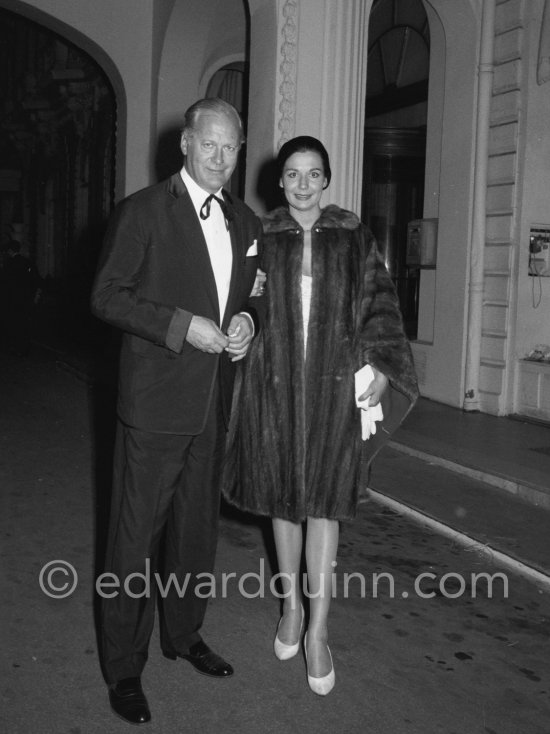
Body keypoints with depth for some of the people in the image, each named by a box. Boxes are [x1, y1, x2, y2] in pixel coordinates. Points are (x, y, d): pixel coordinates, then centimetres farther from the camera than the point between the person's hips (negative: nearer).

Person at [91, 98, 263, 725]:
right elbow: (107, 297, -10)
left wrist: (246, 321, -3)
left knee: (196, 528, 18)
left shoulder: (245, 222, 11)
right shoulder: (143, 211, -7)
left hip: (214, 403, 6)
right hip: (155, 402, -6)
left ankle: (183, 634, 37)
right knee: (136, 535, 3)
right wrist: (182, 326, -19)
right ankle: (123, 667, 18)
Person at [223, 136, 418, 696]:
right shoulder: (261, 238, 6)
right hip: (275, 383, 2)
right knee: (283, 497, 10)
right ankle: (291, 607, 27)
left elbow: (379, 303, 2)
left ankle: (318, 629, 6)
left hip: (334, 383, -1)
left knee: (323, 502, -3)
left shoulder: (353, 237, 4)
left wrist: (381, 365, -8)